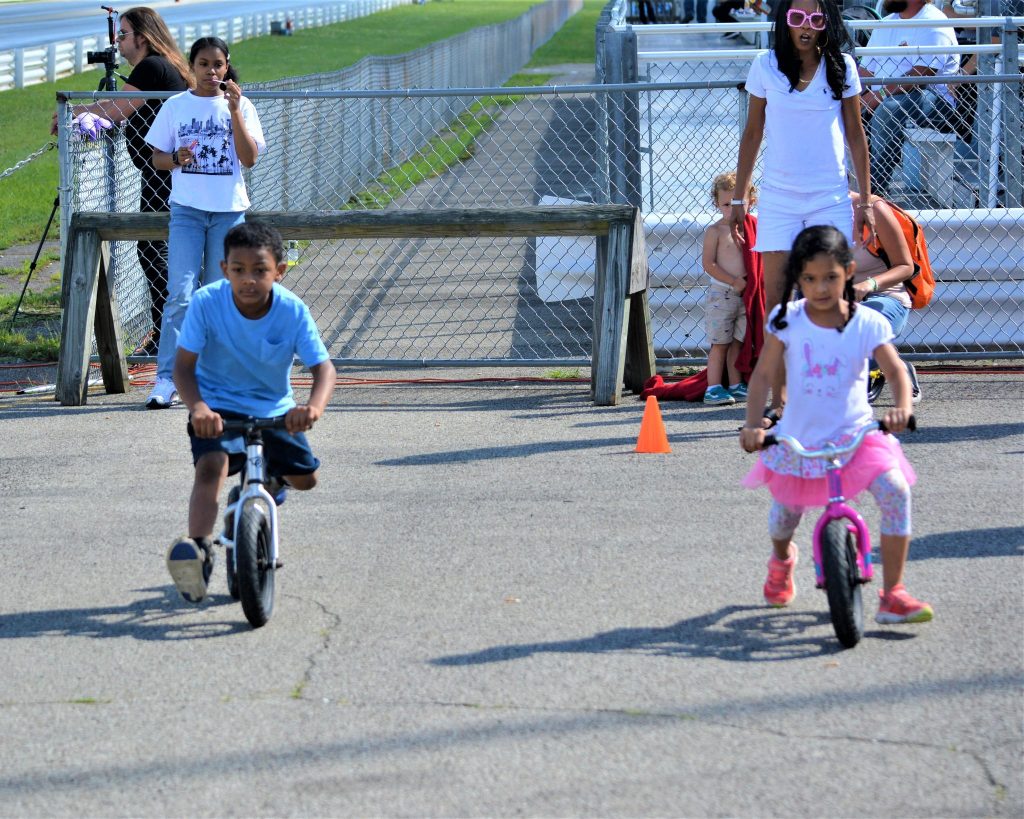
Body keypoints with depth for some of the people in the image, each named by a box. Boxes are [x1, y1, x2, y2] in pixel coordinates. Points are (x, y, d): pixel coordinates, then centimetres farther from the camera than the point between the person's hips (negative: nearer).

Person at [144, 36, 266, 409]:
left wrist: (235, 111, -14)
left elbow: (250, 159, -7)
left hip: (229, 210, 1)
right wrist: (176, 159, -13)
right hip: (187, 210, -1)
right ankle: (166, 380, -14)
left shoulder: (240, 106, 3)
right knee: (181, 294, -11)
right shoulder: (175, 106, 5)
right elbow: (157, 157, 9)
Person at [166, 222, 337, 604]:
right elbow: (184, 364, -21)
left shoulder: (293, 310, -18)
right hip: (218, 406, -3)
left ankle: (270, 483, 39)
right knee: (211, 466, -29)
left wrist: (314, 406, -43)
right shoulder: (207, 302, -21)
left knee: (305, 478, 3)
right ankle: (199, 548, -40)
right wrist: (197, 407, -42)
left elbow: (323, 367, -21)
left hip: (274, 408, 3)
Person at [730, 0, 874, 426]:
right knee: (775, 303, -3)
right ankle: (778, 403, 1)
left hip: (831, 199, 0)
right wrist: (738, 199, 10)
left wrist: (866, 200, 5)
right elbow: (752, 134, 10)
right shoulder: (766, 67, 3)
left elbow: (856, 135, 7)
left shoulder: (841, 67, 2)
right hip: (778, 198, 0)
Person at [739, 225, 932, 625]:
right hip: (799, 436, 1)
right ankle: (781, 559, 56)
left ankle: (892, 594, -15)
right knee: (787, 507, 15)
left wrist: (902, 408, -35)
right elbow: (763, 374, -6)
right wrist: (752, 425, -19)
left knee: (895, 490, -23)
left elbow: (895, 369, -15)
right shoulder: (786, 320, -6)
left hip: (856, 431, -1)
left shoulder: (867, 323, -7)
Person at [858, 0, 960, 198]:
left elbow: (922, 73, -20)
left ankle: (877, 189, -36)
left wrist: (881, 94, -26)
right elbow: (866, 71, 16)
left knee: (888, 110, -37)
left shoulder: (933, 23, -6)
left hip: (933, 101, -8)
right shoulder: (886, 24, 20)